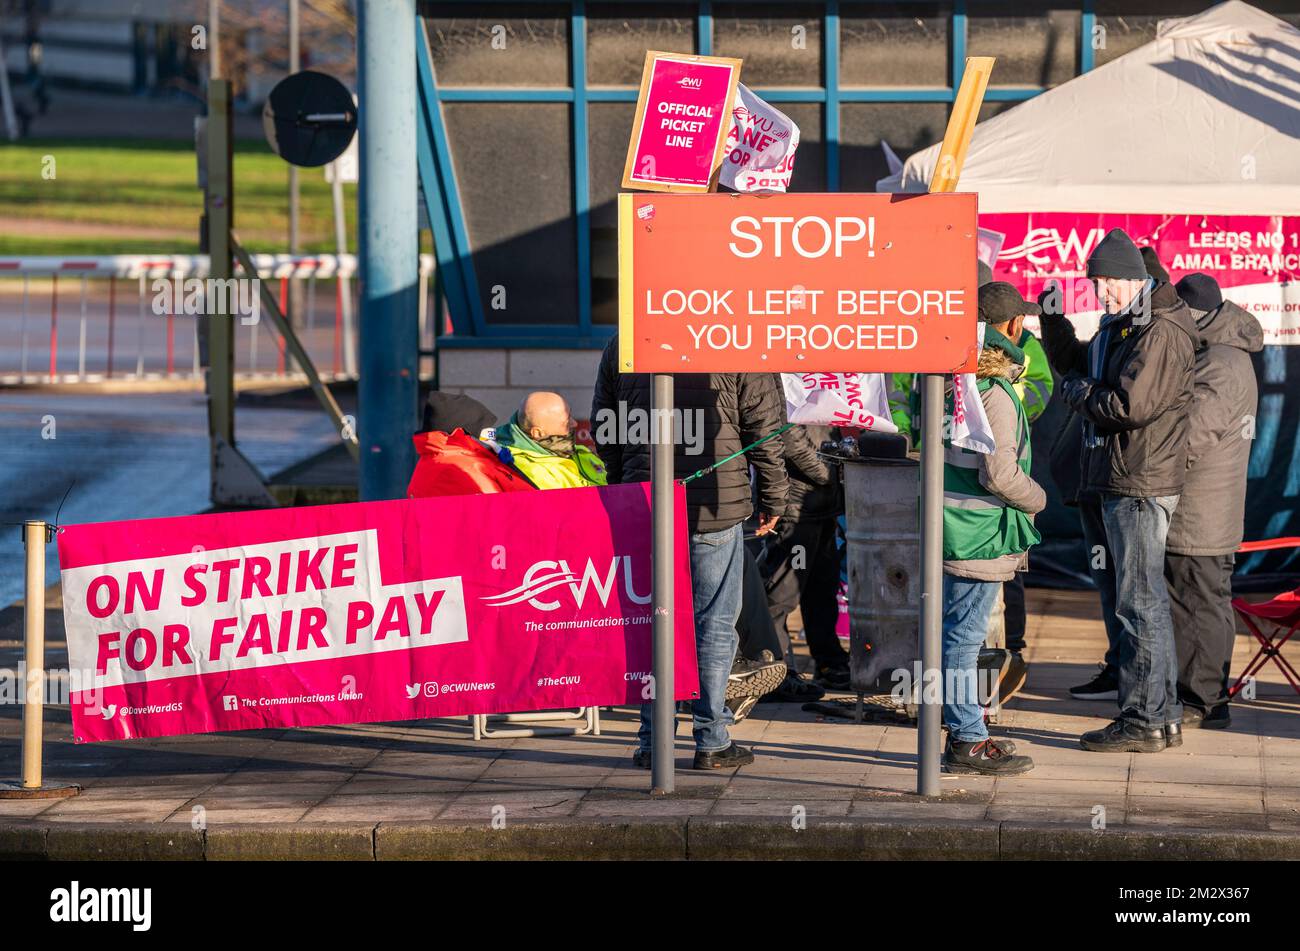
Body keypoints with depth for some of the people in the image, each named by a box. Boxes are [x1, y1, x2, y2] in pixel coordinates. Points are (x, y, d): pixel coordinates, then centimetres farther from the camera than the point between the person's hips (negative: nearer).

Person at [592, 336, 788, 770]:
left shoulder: (621, 344, 4)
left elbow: (603, 427, 11)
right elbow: (764, 426, -3)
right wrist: (773, 498, 7)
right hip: (716, 506, -3)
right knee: (714, 623, 5)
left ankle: (653, 740, 10)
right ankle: (712, 741, 6)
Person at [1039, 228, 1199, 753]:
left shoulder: (1159, 332, -15)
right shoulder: (1119, 327, 18)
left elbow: (1131, 406, -23)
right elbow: (1078, 369, 32)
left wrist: (1078, 392, -6)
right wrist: (1054, 323, 17)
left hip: (1139, 485, -11)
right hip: (1110, 483, 11)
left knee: (1139, 601, -8)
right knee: (1129, 598, 13)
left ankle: (1143, 720, -6)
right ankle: (1162, 716, 18)